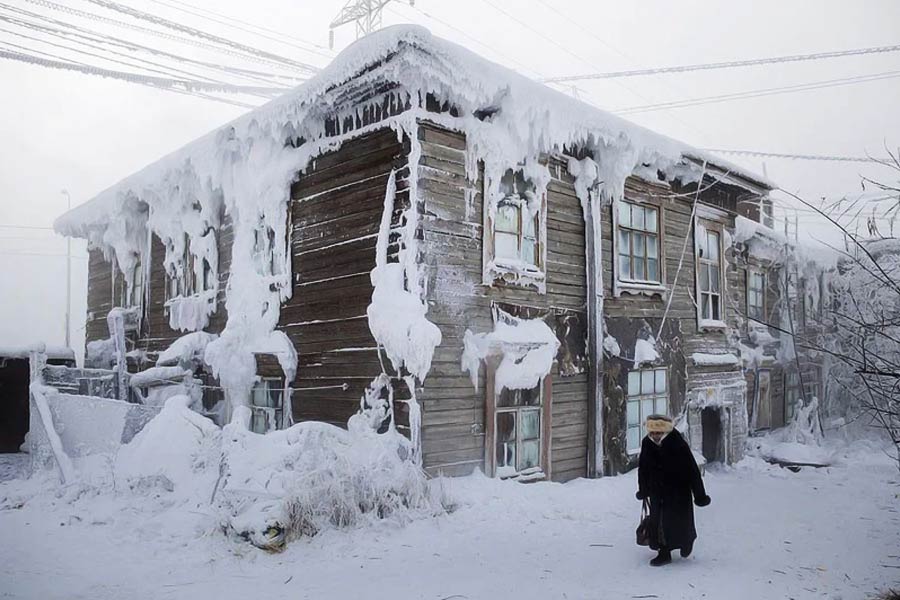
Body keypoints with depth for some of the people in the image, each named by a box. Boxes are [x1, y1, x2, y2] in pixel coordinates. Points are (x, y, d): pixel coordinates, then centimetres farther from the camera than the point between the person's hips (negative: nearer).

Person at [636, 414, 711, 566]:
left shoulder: (678, 445, -22)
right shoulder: (647, 444, -9)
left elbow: (692, 470, -15)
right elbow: (643, 469, 7)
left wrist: (700, 495, -11)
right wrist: (643, 490, 15)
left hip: (678, 492, -4)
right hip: (657, 492, 4)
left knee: (680, 520, 5)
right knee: (658, 521, 4)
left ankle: (687, 540, 36)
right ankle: (664, 553, 16)